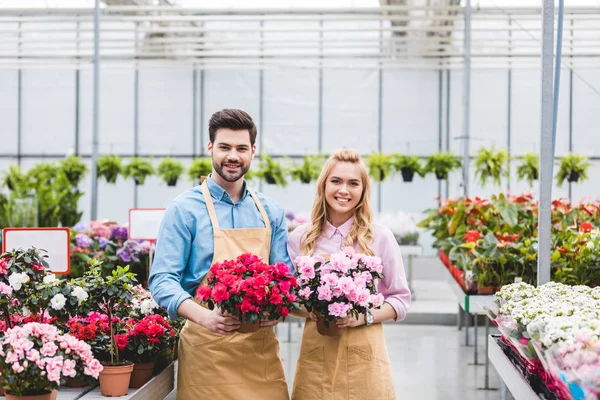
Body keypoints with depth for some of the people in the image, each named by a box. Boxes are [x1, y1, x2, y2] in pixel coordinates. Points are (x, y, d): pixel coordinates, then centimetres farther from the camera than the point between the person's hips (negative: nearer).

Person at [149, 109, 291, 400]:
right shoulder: (185, 209, -3)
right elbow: (162, 280, -10)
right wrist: (204, 316, -27)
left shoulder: (271, 213, 10)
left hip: (261, 346, 4)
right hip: (207, 348, -3)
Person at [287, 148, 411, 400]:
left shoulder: (380, 237, 0)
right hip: (316, 351, 1)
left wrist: (365, 316, -14)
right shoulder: (301, 237, 4)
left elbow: (400, 300, 3)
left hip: (363, 353, -1)